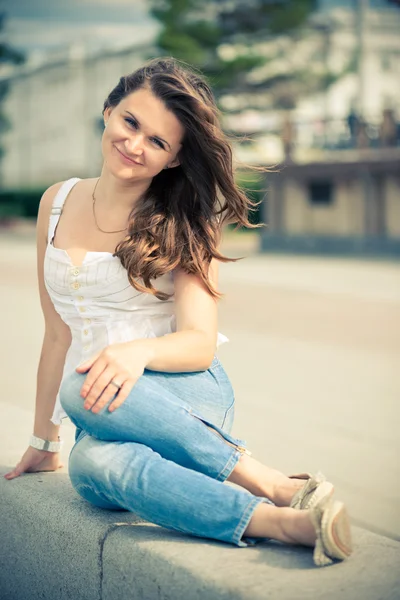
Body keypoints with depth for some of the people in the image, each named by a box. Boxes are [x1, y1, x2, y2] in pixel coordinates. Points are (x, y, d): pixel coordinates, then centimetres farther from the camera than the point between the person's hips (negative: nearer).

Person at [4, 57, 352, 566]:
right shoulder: (58, 204, 10)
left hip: (185, 393, -2)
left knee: (84, 390, -37)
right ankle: (285, 521, -40)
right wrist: (44, 440, 19)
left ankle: (273, 484, -29)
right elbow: (58, 334, 15)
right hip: (104, 419, 3)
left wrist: (137, 351, -31)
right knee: (92, 467, -35)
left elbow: (200, 343, -9)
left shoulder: (180, 225, 0)